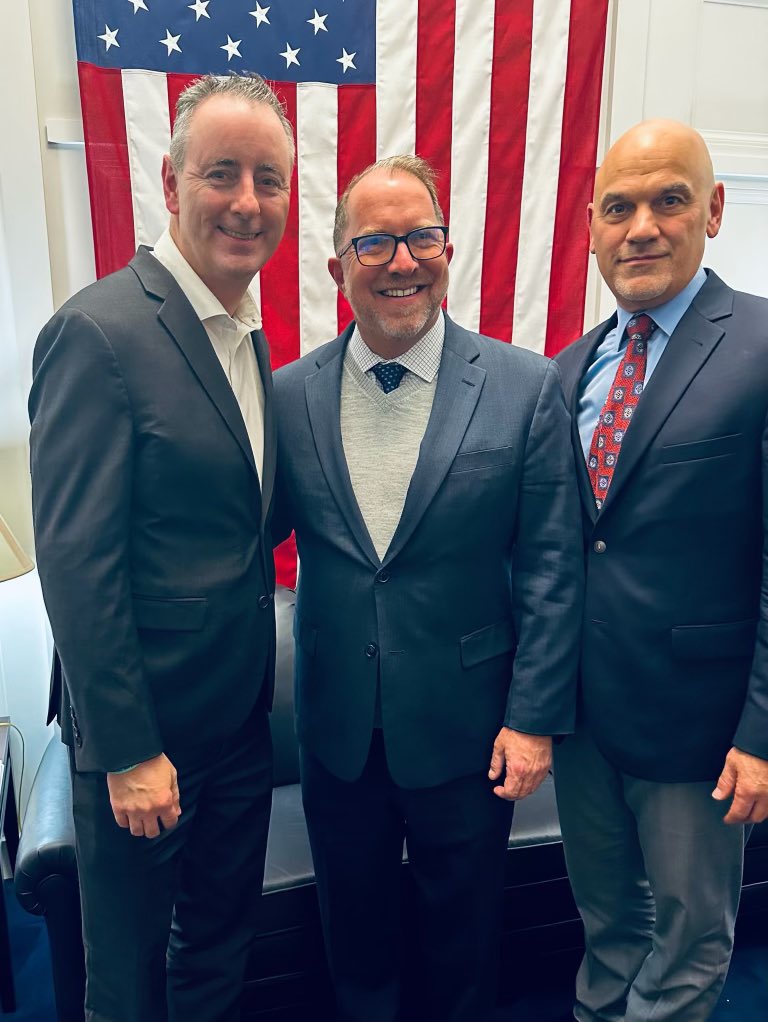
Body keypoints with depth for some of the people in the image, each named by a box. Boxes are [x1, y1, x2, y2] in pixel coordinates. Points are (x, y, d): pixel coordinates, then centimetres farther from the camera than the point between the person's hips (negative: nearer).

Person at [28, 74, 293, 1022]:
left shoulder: (249, 333, 7)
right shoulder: (100, 330, -19)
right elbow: (75, 563, -20)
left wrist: (259, 687, 10)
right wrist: (128, 751, -17)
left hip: (240, 716, 7)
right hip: (143, 730, -7)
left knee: (221, 943, 26)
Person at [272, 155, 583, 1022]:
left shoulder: (525, 388, -10)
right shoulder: (288, 394, -4)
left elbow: (550, 567, -8)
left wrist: (535, 718, -8)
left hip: (465, 728, -1)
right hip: (336, 729, 2)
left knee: (463, 936, 22)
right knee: (353, 931, 25)